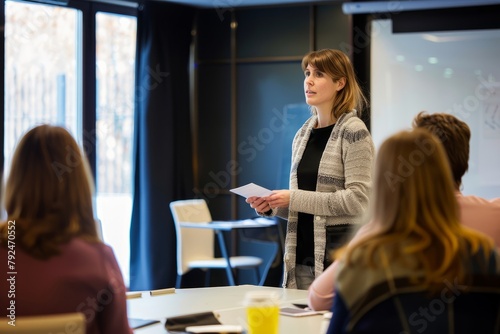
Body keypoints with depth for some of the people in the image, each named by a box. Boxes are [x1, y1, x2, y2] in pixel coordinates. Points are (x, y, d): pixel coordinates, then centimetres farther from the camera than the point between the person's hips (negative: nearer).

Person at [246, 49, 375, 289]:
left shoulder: (353, 132, -7)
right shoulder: (302, 135, 13)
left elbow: (357, 198, -16)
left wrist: (295, 198, -16)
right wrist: (271, 206, 0)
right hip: (301, 255, 6)